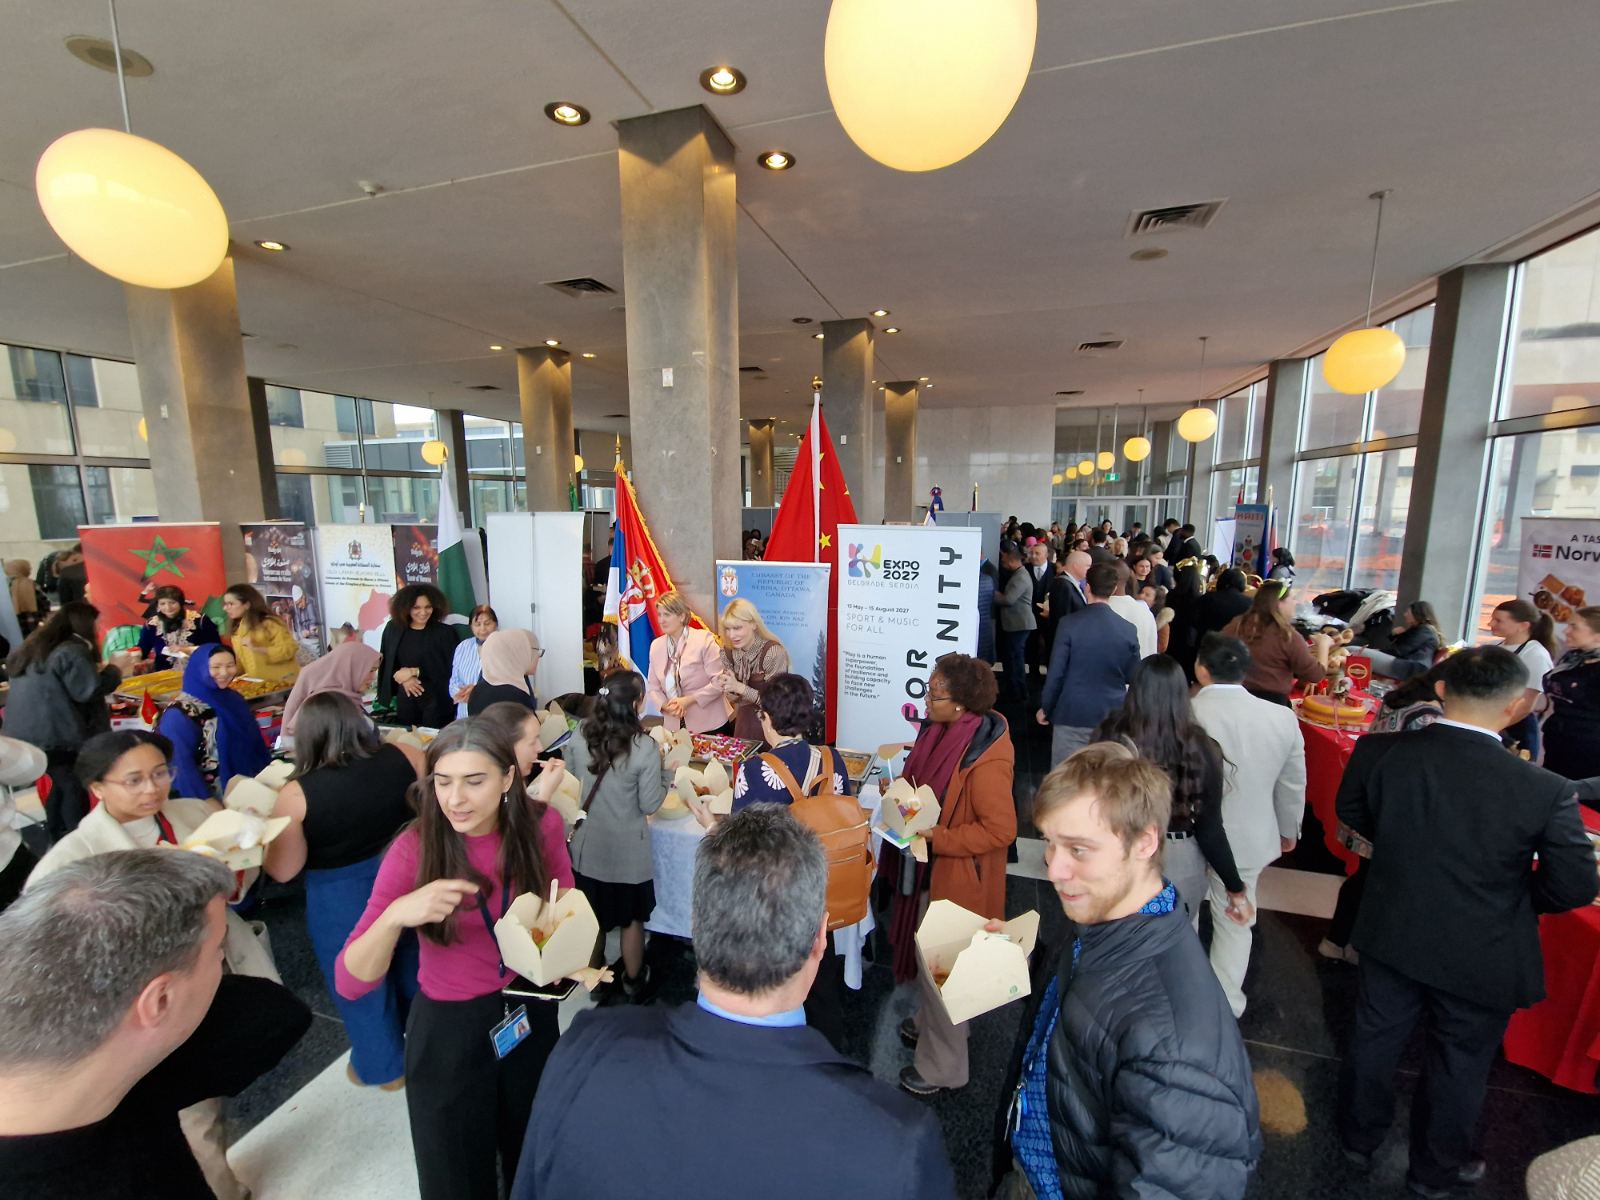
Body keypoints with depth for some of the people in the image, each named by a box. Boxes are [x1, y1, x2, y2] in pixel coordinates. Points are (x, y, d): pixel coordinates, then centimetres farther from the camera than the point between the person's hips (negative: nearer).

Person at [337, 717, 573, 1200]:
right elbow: (351, 982, -23)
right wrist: (395, 915, -41)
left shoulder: (541, 824, -17)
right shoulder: (415, 848, -22)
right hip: (448, 1028, -2)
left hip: (531, 1012, 2)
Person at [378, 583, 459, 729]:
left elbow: (449, 669, -10)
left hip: (436, 700, -3)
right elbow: (385, 664, 6)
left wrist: (414, 672, -11)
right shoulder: (393, 629, 4)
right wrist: (404, 679, -10)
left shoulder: (444, 632, -7)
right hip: (405, 698, 3)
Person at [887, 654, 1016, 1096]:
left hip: (956, 877, -8)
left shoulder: (985, 758, -29)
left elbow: (1000, 829, -25)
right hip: (928, 868, 8)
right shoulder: (940, 730, -5)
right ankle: (929, 1021, 52)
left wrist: (934, 836, -27)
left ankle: (942, 1065, 33)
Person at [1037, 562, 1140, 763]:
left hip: (1071, 714, -2)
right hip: (1111, 717, 3)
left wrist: (1045, 707, 4)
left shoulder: (1069, 623, -11)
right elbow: (1133, 677, 4)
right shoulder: (1128, 630, -3)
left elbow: (1055, 672, -9)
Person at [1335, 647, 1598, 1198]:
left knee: (1375, 1037, 24)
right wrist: (1514, 898, 5)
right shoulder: (1545, 791, -27)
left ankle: (1359, 1137, 47)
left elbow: (1351, 811, -3)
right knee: (1458, 1064, 23)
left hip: (1392, 935, 2)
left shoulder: (1378, 752, -21)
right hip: (1482, 959, -2)